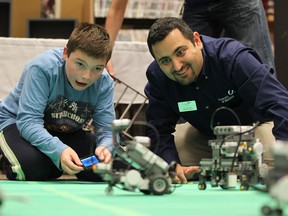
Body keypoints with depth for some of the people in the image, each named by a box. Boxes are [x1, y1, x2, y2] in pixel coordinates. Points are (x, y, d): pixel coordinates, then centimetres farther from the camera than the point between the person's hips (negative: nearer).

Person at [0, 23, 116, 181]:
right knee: (32, 165, -38)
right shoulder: (42, 68, -32)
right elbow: (28, 121, -37)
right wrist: (59, 150, -55)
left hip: (67, 132, 5)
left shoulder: (104, 83, -16)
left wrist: (105, 147, -46)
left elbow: (107, 128, -19)